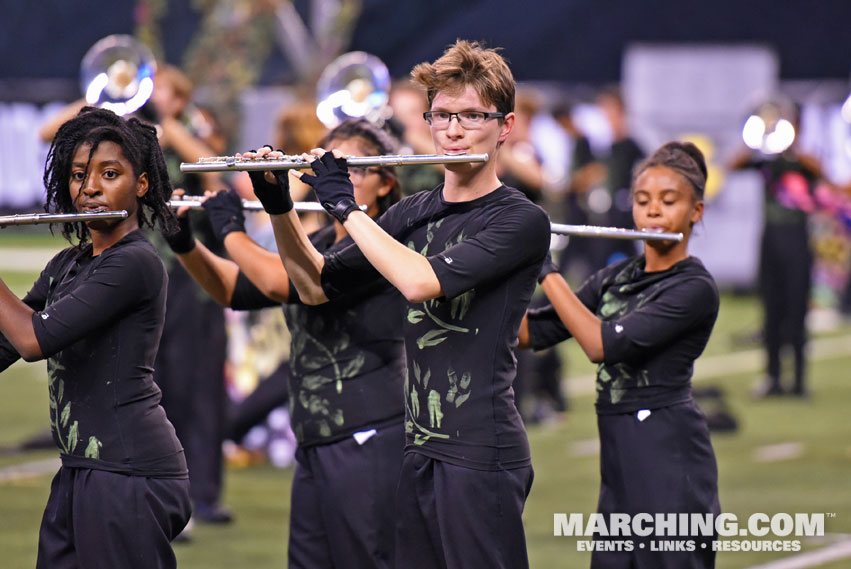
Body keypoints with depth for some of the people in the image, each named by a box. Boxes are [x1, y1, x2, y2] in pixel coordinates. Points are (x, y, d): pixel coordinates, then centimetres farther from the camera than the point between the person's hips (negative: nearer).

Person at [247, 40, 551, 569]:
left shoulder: (521, 221, -9)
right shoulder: (413, 215, 13)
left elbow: (419, 281, -21)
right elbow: (316, 286, 17)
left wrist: (346, 205, -13)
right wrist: (279, 207, 3)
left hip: (482, 453, -7)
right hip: (420, 449, 7)